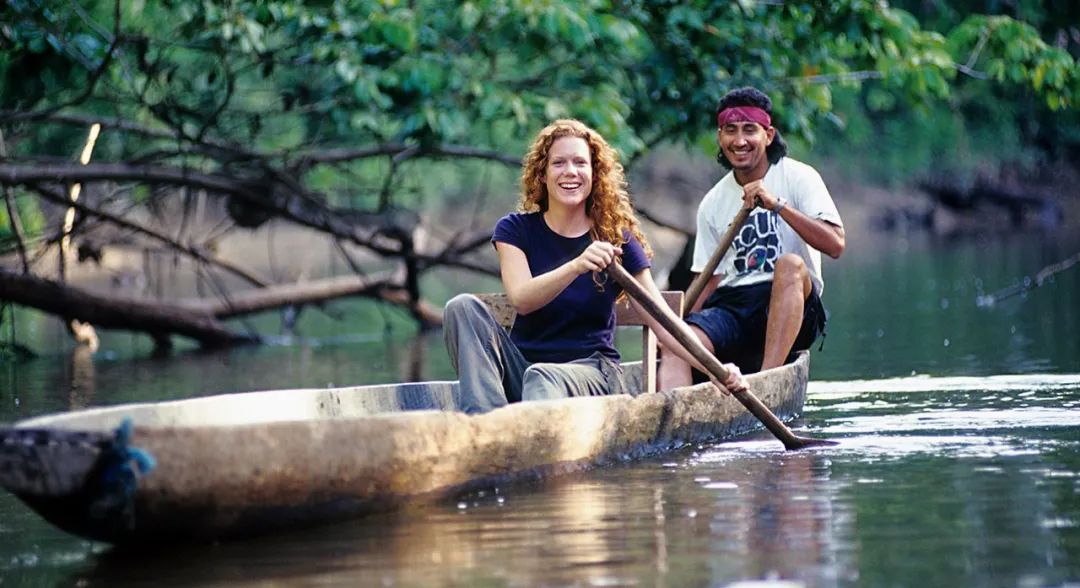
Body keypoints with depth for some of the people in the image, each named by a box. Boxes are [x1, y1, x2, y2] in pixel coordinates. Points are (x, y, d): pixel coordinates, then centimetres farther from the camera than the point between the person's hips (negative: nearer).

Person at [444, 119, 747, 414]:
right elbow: (521, 299, -19)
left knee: (543, 378, -36)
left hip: (591, 371, -2)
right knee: (464, 307, -24)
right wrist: (577, 266, -38)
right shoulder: (515, 230, 2)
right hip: (520, 366, 2)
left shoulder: (617, 239, 1)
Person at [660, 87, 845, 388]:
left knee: (790, 264, -36)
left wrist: (777, 205, -22)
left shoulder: (798, 177, 1)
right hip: (730, 305, 3)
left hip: (789, 308, -3)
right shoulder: (712, 203, 15)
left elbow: (835, 244, -13)